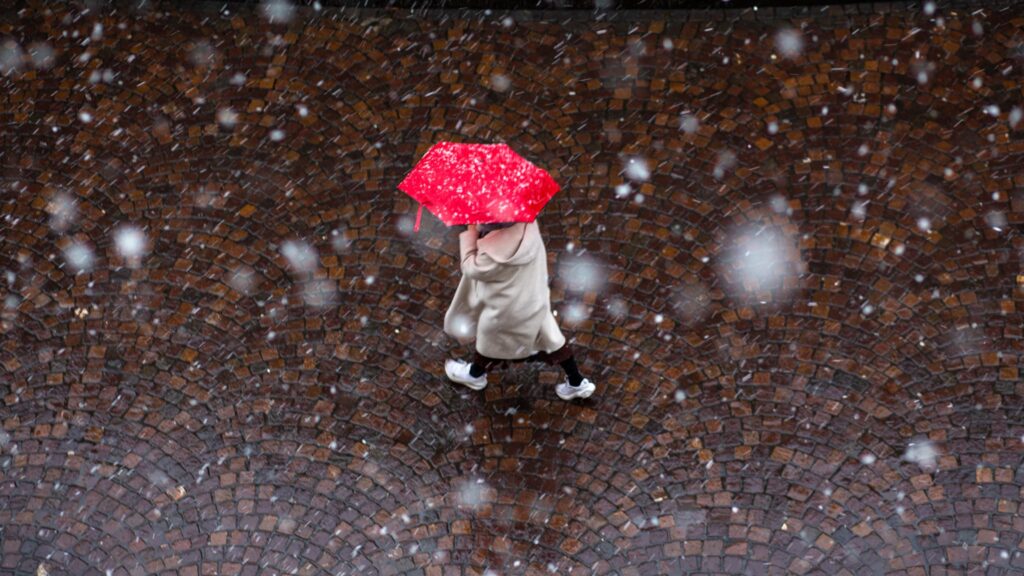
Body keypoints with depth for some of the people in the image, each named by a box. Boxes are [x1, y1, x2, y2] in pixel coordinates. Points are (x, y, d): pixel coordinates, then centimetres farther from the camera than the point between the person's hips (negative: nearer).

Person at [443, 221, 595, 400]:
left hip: (508, 308, -6)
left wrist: (470, 232, -20)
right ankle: (576, 383, 39)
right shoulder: (525, 219, -21)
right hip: (534, 297, 6)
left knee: (488, 340, 24)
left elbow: (472, 269, -23)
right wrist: (477, 230, -12)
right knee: (550, 336, 24)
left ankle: (475, 374, 53)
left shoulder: (496, 250, -42)